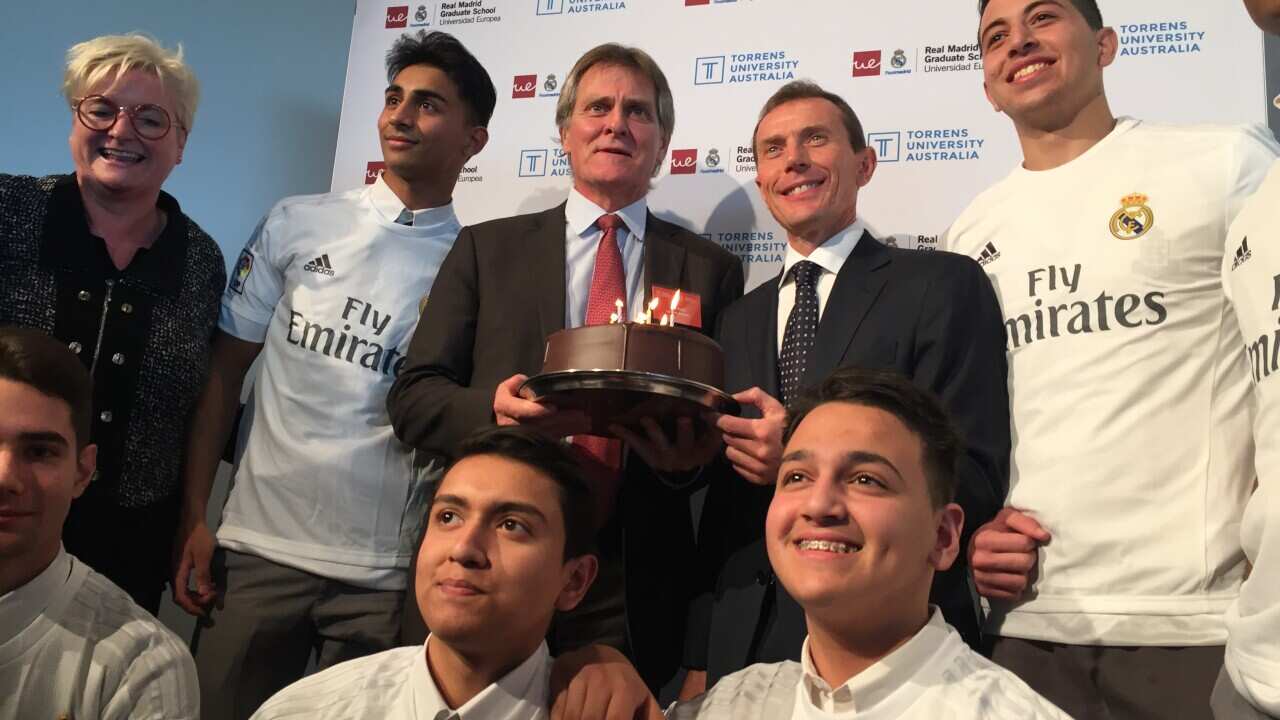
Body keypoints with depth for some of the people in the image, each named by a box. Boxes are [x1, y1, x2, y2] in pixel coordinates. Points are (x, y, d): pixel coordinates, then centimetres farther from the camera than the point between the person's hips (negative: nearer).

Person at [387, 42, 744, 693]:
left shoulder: (710, 269, 7)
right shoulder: (487, 248, 7)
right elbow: (413, 396, 4)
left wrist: (689, 456, -14)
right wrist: (492, 411, -17)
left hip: (634, 590, 0)